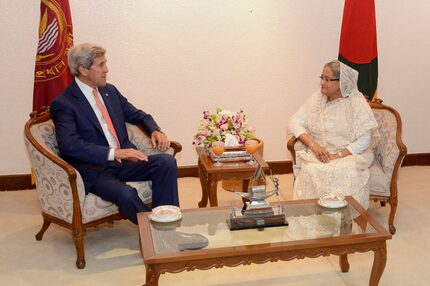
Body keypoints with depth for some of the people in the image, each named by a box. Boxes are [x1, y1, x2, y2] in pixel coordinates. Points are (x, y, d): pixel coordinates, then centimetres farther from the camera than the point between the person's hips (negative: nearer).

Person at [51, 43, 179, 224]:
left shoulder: (109, 91, 15)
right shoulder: (63, 104, -8)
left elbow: (137, 115, 25)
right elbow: (69, 144, -22)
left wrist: (155, 131, 2)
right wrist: (114, 153, -30)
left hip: (124, 161, 7)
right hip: (94, 170, -6)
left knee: (167, 162, -18)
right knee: (126, 194, -35)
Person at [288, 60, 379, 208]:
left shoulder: (356, 102, -7)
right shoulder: (317, 98, 5)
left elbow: (364, 140, -12)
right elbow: (294, 122, 1)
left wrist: (338, 155, -22)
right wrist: (313, 145, -14)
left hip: (350, 154, -2)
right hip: (320, 152, 3)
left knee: (346, 172, -35)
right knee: (311, 170, -30)